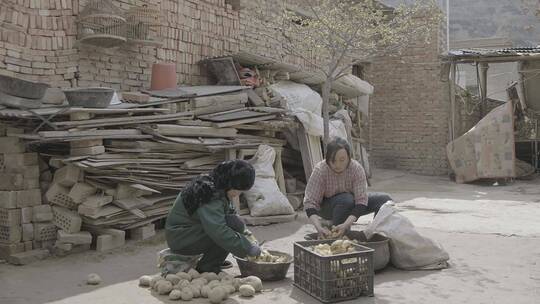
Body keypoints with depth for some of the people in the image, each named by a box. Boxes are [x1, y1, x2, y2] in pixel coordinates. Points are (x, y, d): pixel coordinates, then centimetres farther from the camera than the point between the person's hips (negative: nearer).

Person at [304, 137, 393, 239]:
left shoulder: (357, 168, -24)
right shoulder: (320, 170, -27)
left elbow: (361, 201, -29)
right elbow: (310, 202, -29)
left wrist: (346, 225, -44)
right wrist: (318, 227, -46)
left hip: (351, 206, 3)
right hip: (327, 209, -2)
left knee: (385, 199, -16)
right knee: (346, 199, -36)